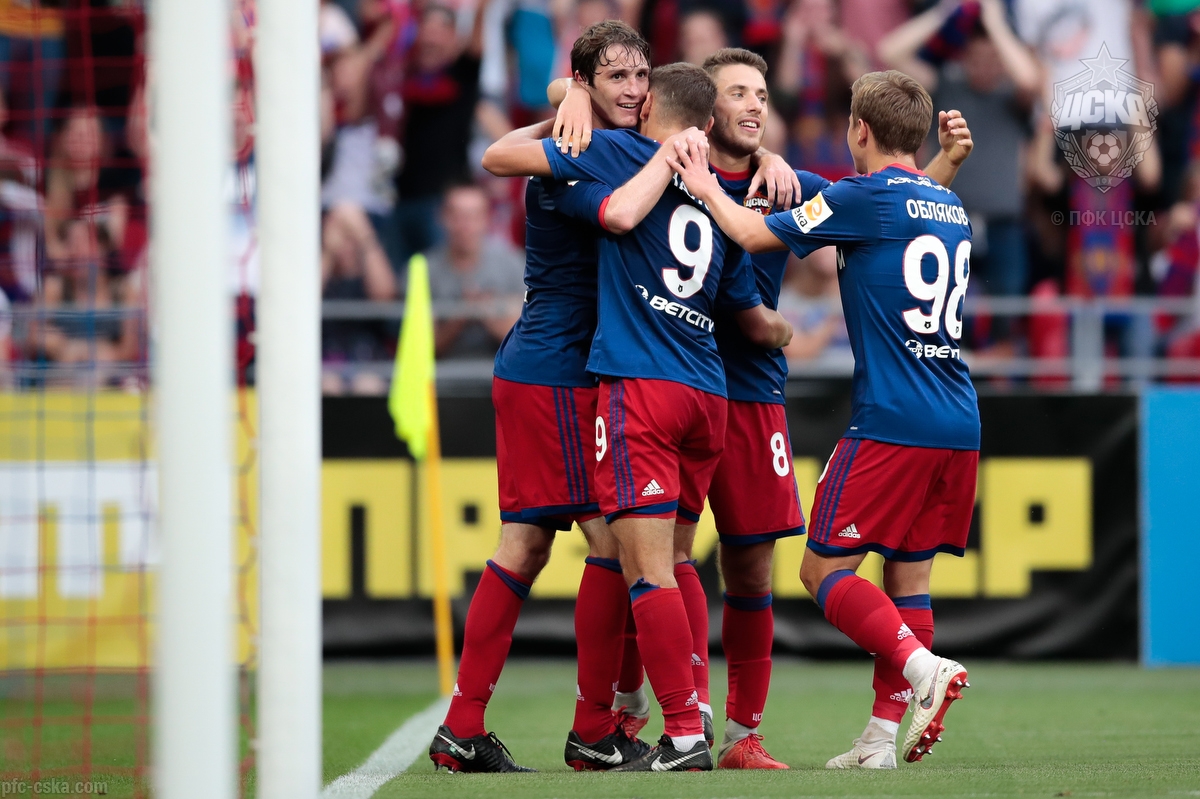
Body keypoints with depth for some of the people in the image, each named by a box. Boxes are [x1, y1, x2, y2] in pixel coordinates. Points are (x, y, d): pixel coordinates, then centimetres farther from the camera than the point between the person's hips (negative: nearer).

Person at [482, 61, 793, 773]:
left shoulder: (622, 152, 2)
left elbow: (498, 159, 4)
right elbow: (760, 324, 24)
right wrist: (786, 332, 47)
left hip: (640, 390, -6)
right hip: (708, 396, 6)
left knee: (649, 568, -9)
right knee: (674, 565, 16)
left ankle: (685, 735, -15)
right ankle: (693, 712, 13)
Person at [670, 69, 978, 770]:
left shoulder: (866, 196, -6)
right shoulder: (951, 207, 16)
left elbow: (757, 235, -2)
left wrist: (708, 189, 15)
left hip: (892, 423, -7)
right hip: (960, 424, 7)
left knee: (825, 569, -2)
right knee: (909, 574, 10)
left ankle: (924, 668, -20)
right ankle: (882, 737, 6)